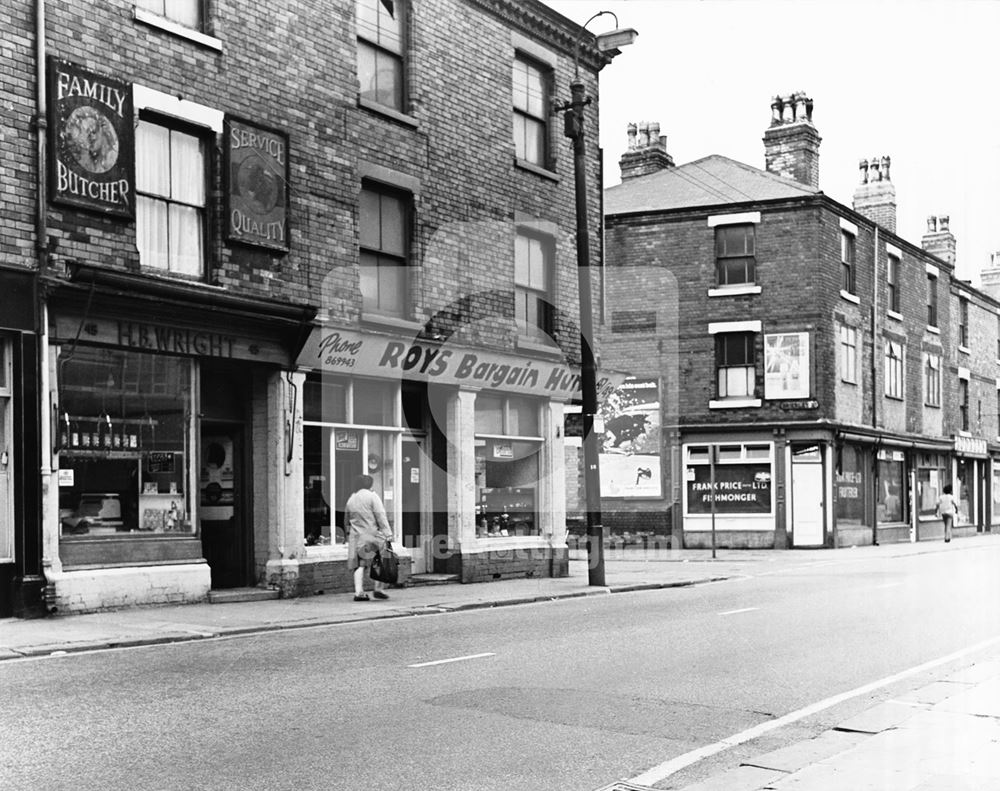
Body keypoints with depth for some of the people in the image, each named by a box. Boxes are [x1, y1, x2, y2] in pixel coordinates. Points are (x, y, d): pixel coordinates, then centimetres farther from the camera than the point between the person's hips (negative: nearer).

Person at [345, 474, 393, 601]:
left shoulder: (351, 500, 15)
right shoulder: (372, 496, -3)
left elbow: (346, 521, 20)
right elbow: (380, 516, -10)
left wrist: (349, 534, 28)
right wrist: (387, 533, -13)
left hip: (356, 536, 5)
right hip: (372, 534, -5)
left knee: (359, 565, 3)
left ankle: (359, 592, -5)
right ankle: (379, 589, -2)